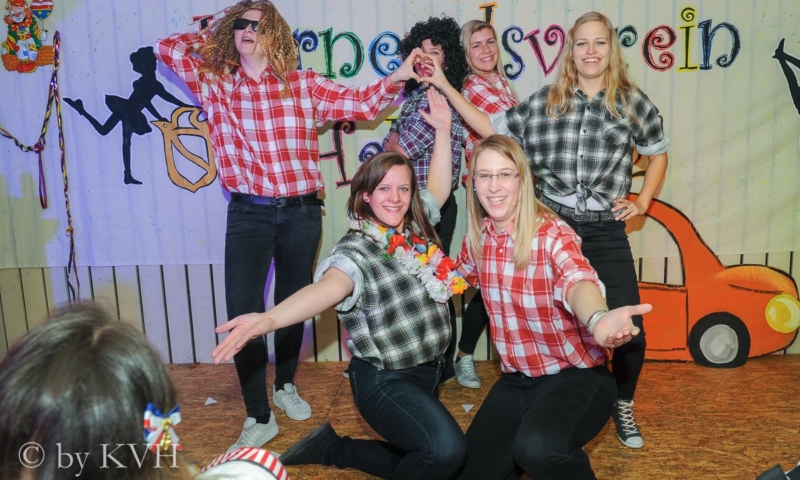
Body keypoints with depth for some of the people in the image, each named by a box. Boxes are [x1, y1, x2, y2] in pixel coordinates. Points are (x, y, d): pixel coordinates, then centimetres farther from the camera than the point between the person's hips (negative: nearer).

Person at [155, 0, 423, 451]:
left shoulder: (304, 85, 4)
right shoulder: (216, 84, 6)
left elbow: (362, 103, 0)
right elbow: (169, 48, 5)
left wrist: (397, 78, -16)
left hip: (302, 211, 1)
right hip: (248, 214, 0)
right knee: (243, 312, -5)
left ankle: (286, 385, 39)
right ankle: (259, 417, 10)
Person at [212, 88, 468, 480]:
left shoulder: (416, 229, 1)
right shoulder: (357, 250, -21)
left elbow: (438, 188, 17)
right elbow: (329, 285, -40)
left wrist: (443, 130, 9)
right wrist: (270, 319, -60)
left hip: (427, 372, 8)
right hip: (386, 381, -8)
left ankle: (332, 448, 30)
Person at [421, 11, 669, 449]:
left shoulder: (633, 103, 4)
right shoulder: (544, 102, 4)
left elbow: (658, 154, 18)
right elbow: (492, 128, 6)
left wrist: (642, 203, 7)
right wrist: (444, 85, 4)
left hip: (606, 233, 0)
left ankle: (622, 405, 27)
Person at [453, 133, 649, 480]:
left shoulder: (553, 234, -19)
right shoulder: (477, 237, -2)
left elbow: (577, 282, -42)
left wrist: (598, 321, -63)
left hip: (575, 376, -6)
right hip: (515, 381, 6)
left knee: (538, 448, -34)